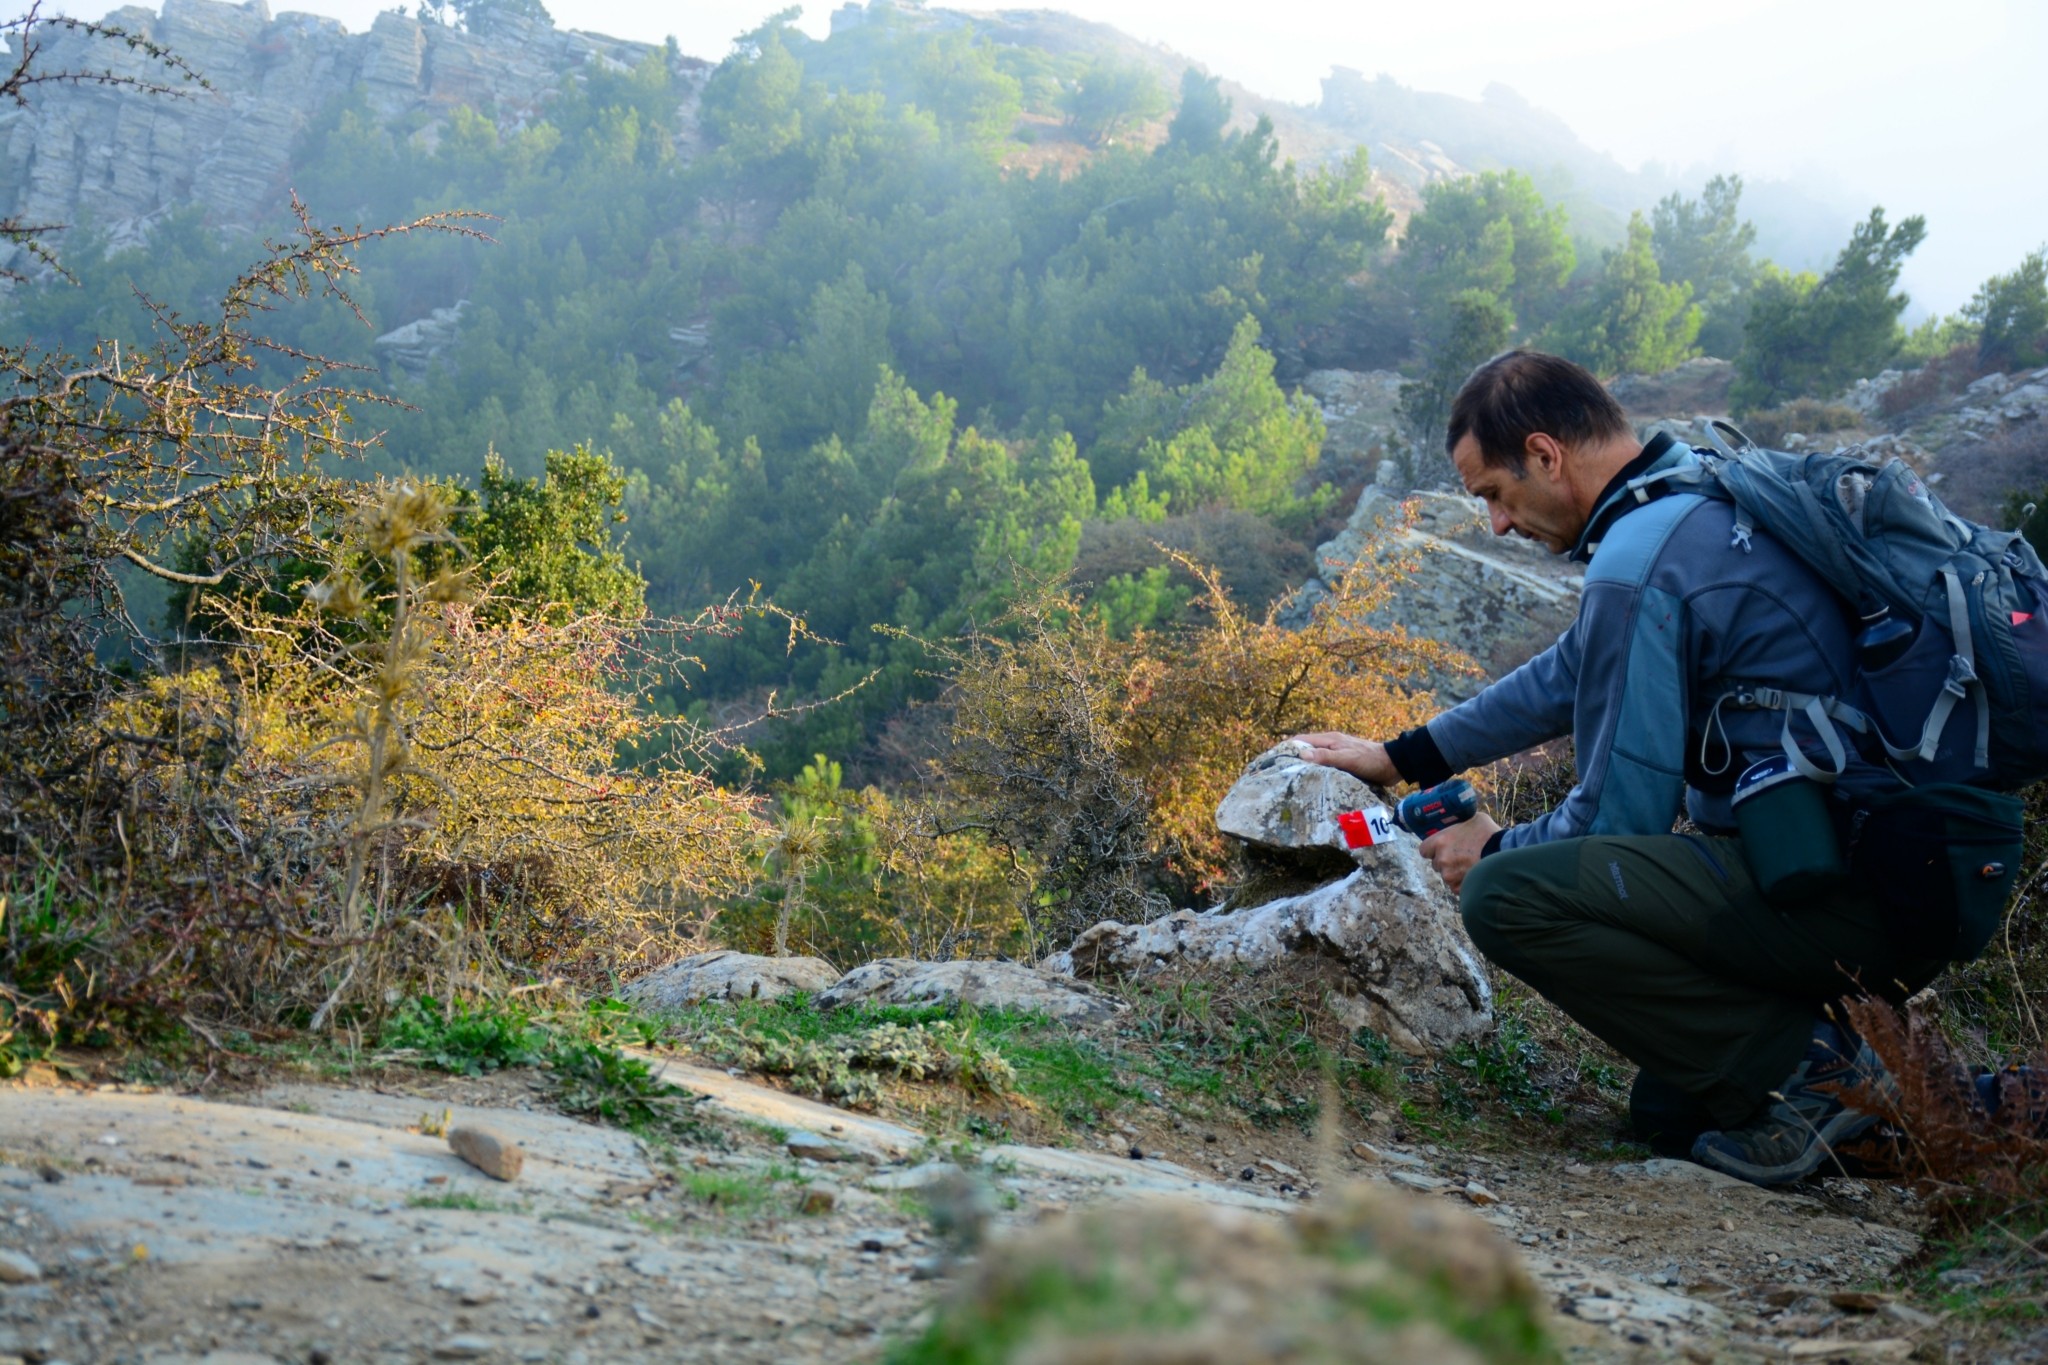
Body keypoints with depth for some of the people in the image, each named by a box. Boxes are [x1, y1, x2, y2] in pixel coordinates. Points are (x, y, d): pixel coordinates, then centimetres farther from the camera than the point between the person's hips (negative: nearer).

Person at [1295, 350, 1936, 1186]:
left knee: (1506, 896, -17)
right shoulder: (1707, 496, 14)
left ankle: (1804, 1068, -9)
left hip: (1846, 892, -10)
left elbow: (1619, 816, -14)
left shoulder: (1639, 568, -17)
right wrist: (1406, 758, 30)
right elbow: (1577, 672, 26)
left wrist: (1495, 852, 6)